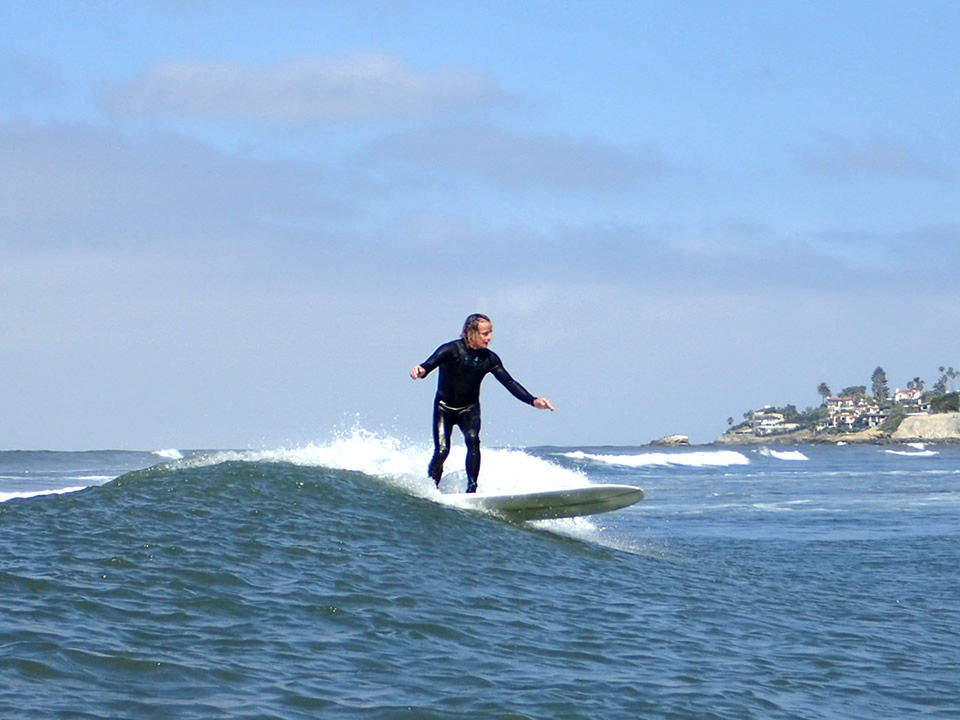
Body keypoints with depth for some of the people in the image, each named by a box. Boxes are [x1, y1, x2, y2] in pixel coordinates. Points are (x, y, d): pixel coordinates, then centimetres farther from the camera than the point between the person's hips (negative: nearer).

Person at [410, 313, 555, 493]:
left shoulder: (490, 359, -8)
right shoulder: (450, 350, -20)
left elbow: (509, 382, -5)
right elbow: (429, 365, -34)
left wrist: (533, 401, -15)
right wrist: (421, 371, -59)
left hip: (469, 409, 2)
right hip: (444, 408, -2)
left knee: (473, 440, -25)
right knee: (442, 450, -15)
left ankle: (472, 488, -21)